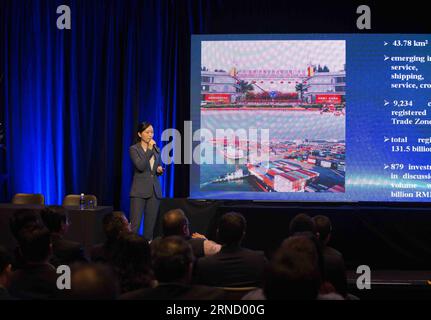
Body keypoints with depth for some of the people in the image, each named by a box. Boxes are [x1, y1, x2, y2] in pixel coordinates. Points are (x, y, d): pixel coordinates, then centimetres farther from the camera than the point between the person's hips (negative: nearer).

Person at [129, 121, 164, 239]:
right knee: (135, 225, -11)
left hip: (154, 190, 5)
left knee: (150, 225, 4)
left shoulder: (156, 149, 14)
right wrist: (149, 149, -14)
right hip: (139, 191, -5)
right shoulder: (134, 149, -2)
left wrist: (160, 170, 0)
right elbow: (140, 166, -17)